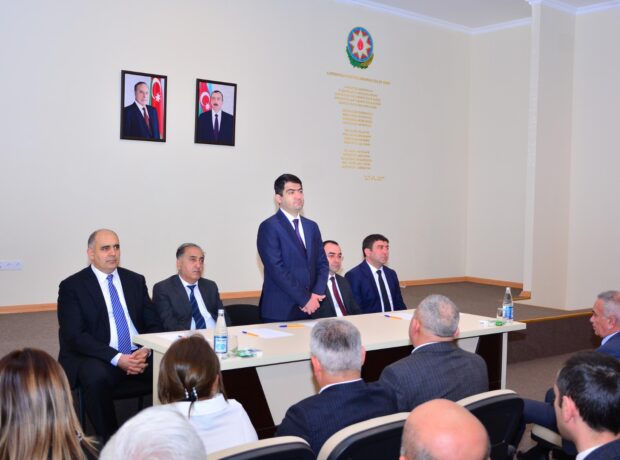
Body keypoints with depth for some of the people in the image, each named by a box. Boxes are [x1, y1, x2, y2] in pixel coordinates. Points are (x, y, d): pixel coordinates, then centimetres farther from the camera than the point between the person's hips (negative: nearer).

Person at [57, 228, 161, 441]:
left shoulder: (136, 280, 12)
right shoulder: (71, 286, -1)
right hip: (97, 358, -3)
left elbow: (153, 324, 11)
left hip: (139, 355, 4)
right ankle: (110, 440, -17)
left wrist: (146, 351, -12)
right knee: (96, 378, -37)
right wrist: (117, 358, -21)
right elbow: (75, 336, -10)